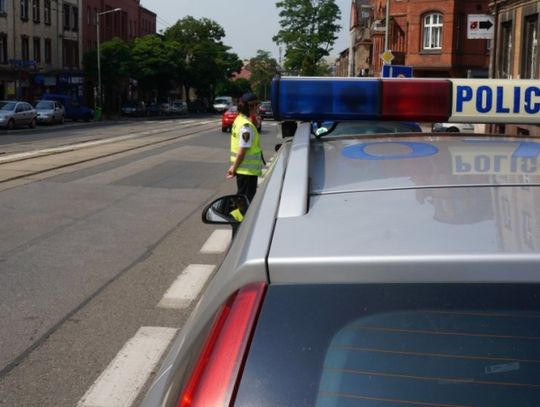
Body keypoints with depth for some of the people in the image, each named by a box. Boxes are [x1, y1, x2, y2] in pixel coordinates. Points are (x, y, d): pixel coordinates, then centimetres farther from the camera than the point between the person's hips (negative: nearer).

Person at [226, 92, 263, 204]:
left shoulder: (239, 120, 8)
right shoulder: (247, 126, -22)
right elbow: (242, 151, -22)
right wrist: (234, 168, -15)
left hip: (241, 168, 9)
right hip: (248, 170, -9)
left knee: (242, 196, 19)